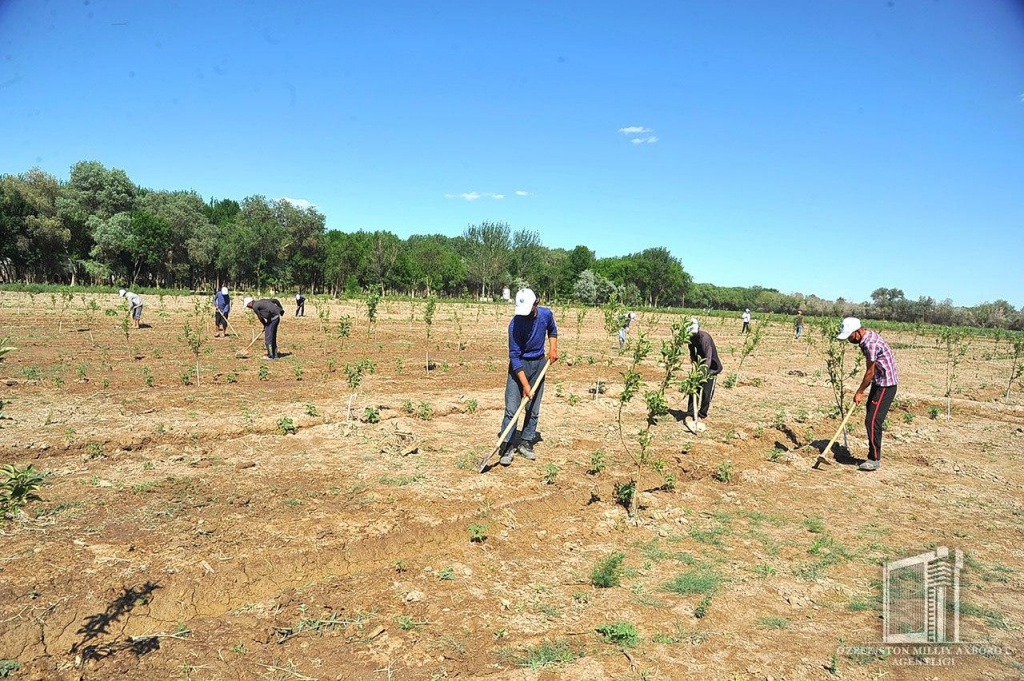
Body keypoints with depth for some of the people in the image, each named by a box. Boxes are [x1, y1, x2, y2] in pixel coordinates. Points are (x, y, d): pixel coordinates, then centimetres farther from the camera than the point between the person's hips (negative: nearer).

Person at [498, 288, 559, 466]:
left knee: (534, 409, 8)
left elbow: (552, 330, 17)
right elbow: (515, 356, -21)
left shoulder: (547, 314, -9)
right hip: (519, 365, -4)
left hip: (539, 364, 4)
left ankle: (526, 443, 20)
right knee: (511, 409, -10)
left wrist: (553, 348, 3)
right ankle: (507, 447, -3)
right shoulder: (515, 324, -23)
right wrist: (525, 384, -23)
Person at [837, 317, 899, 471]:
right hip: (879, 382, 10)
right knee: (871, 419, 14)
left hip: (886, 385, -10)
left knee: (872, 422, -10)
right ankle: (874, 455, 23)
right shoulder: (868, 335, 6)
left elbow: (870, 372, -17)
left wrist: (860, 392, -7)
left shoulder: (870, 343, -25)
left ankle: (874, 460, -3)